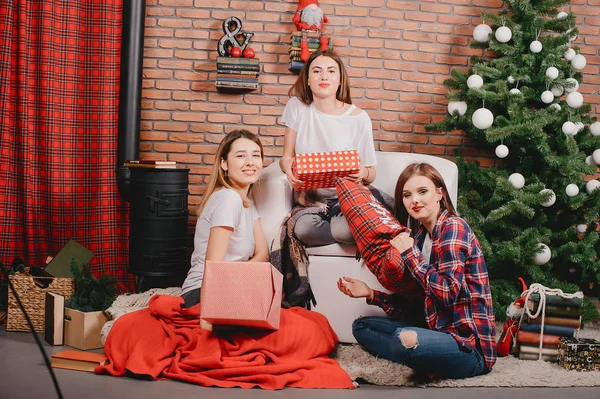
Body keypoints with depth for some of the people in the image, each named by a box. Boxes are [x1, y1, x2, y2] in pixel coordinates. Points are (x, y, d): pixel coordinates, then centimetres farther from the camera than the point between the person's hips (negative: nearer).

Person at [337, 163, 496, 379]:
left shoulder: (453, 227, -13)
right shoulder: (422, 235, 12)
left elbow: (448, 293, -24)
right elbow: (418, 302, 12)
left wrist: (410, 254, -15)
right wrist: (370, 294, 6)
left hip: (469, 344, -10)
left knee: (406, 338, -37)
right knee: (362, 326, 14)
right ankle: (431, 363, -5)